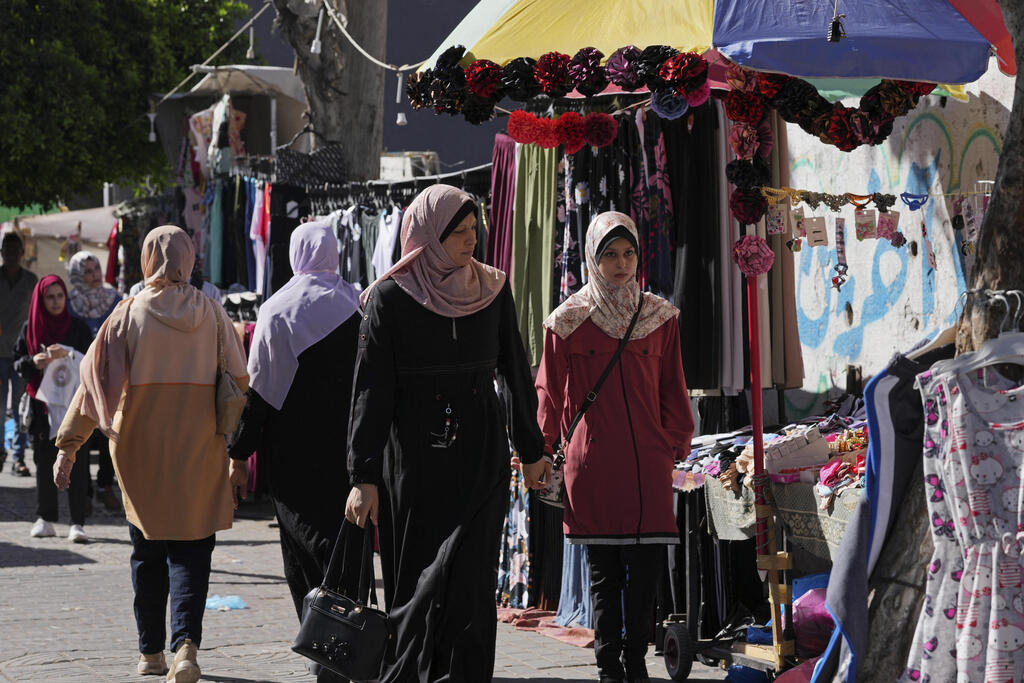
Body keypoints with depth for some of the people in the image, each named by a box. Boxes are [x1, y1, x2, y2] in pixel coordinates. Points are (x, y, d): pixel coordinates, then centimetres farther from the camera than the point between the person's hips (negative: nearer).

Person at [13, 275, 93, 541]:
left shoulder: (78, 328, 3)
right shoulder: (30, 328, 8)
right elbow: (17, 362, 8)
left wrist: (67, 355, -18)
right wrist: (34, 362, -14)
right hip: (41, 405, 2)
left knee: (76, 463, -8)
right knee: (44, 462, 4)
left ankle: (77, 523, -10)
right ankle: (45, 519, 11)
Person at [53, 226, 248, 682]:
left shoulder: (130, 313, -4)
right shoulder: (212, 315, 1)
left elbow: (95, 380, -5)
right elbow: (239, 385, 2)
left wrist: (67, 446, 0)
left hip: (141, 450, 0)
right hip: (199, 452, 0)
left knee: (148, 551, 13)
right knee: (190, 550, 1)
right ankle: (186, 641, -20)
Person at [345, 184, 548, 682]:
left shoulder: (492, 290, 5)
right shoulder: (390, 297, -5)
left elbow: (516, 374, 14)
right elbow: (371, 390, -7)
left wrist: (530, 450, 18)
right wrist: (364, 477, -12)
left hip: (481, 455, 2)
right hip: (415, 455, -2)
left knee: (471, 583, -6)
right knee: (414, 580, 3)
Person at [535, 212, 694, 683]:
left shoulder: (660, 317, 8)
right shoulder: (568, 321, 3)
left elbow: (673, 392, 14)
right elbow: (550, 396, 8)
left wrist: (677, 446, 11)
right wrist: (542, 455, 7)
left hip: (648, 463, 1)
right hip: (592, 463, -1)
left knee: (646, 569, -2)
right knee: (604, 573, 3)